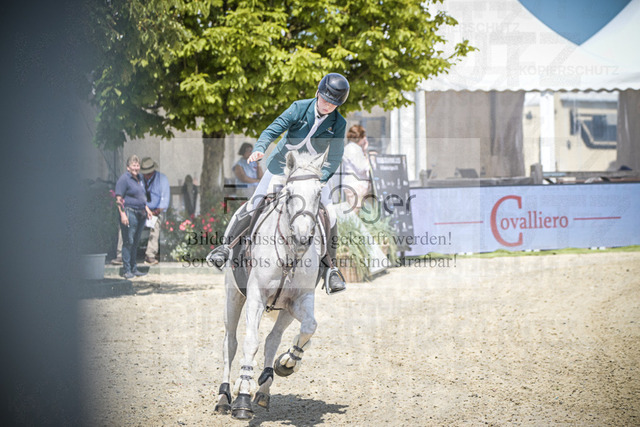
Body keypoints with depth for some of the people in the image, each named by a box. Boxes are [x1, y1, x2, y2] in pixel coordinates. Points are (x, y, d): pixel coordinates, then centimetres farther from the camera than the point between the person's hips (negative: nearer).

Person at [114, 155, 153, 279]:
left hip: (140, 214, 8)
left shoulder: (139, 178, 17)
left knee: (136, 242, 12)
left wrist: (147, 209, 22)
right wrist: (122, 214, -21)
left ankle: (134, 269, 19)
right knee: (128, 242, -7)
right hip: (129, 213, -8)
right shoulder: (124, 179, -9)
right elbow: (118, 199, -13)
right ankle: (126, 270, -4)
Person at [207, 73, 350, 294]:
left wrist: (319, 178, -22)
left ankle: (330, 267, -2)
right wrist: (259, 149, -33)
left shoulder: (338, 124, -9)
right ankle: (227, 245, 10)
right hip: (282, 165, -1)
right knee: (255, 204, -8)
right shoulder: (300, 108, -12)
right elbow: (273, 130, -15)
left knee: (329, 216, -14)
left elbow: (334, 159, -7)